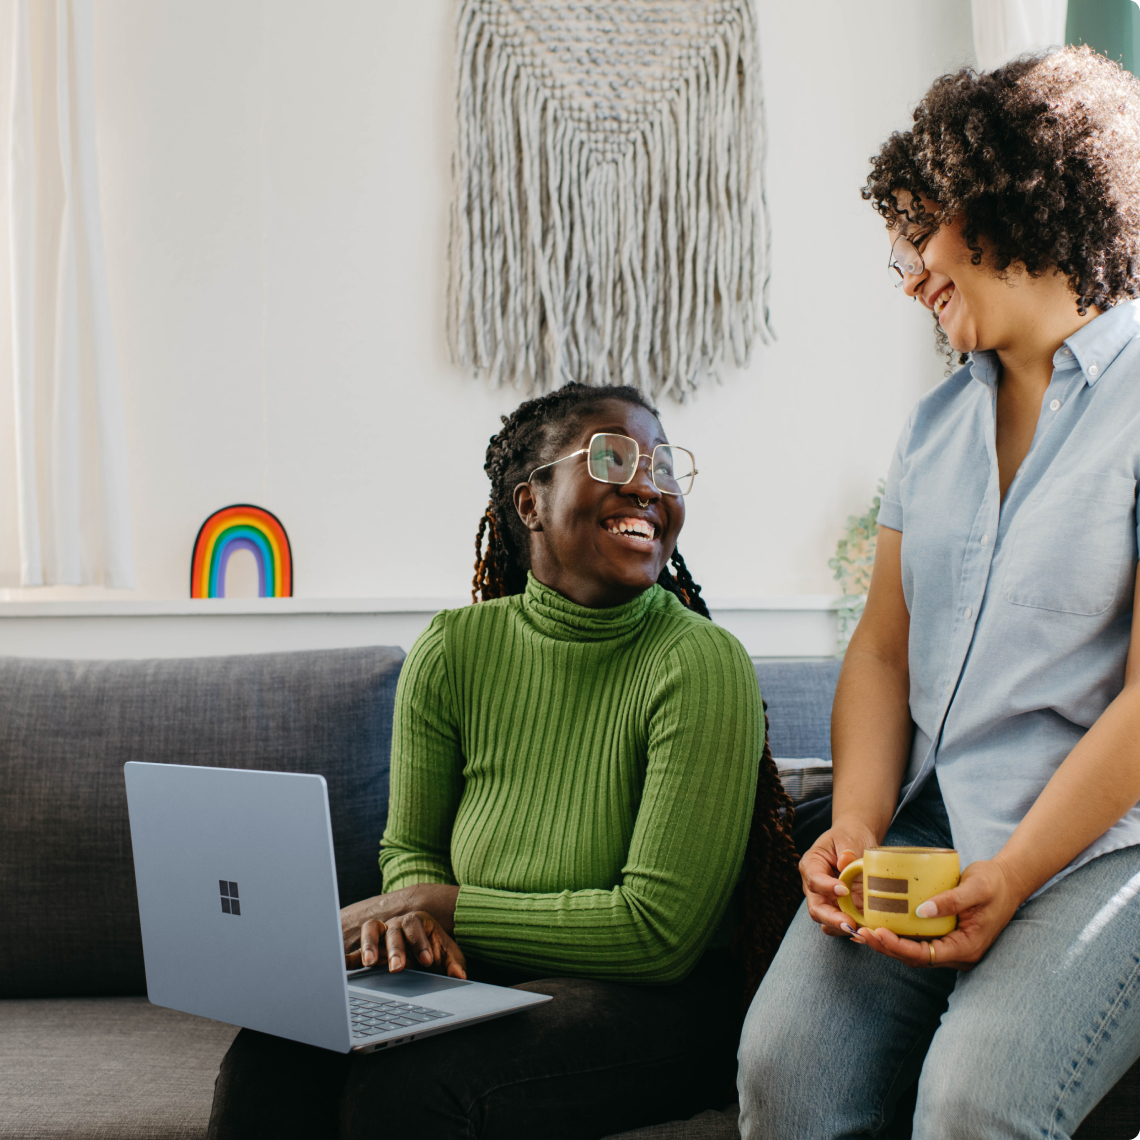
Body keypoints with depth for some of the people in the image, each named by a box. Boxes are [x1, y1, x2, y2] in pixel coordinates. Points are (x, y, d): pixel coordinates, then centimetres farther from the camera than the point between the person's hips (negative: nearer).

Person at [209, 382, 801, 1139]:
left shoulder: (701, 665, -17)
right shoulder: (453, 650, -1)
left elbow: (660, 930, -18)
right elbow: (410, 848, 11)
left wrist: (446, 905, -14)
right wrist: (412, 915, -14)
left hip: (659, 1000, -4)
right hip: (481, 975, 4)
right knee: (272, 1062, -22)